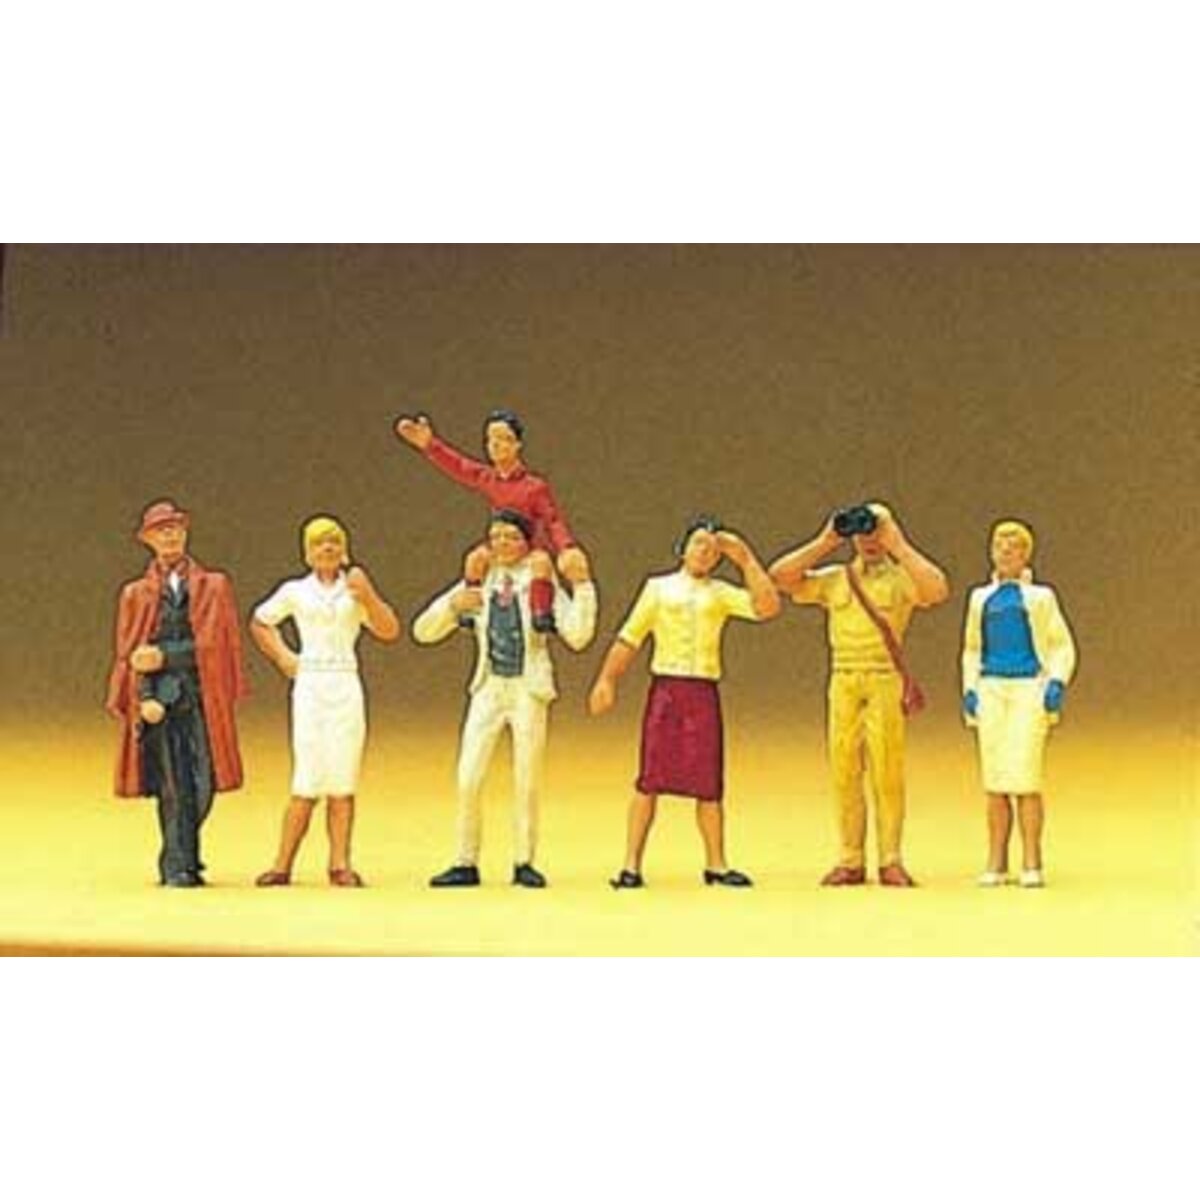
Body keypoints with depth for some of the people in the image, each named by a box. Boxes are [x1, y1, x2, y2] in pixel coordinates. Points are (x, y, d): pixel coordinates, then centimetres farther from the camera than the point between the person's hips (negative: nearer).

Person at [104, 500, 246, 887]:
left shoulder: (214, 586, 13)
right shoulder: (135, 594, 14)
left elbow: (212, 643, 3)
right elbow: (130, 652, 7)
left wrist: (163, 656, -8)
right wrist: (144, 698, -9)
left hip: (201, 698, 1)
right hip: (158, 698, -1)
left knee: (202, 785, -3)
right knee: (172, 787, -7)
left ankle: (181, 860, 15)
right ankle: (178, 868, -3)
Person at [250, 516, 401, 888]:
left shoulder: (355, 590, 9)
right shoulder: (295, 591, 8)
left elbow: (390, 631, -2)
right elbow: (259, 623, 22)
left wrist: (366, 594, -13)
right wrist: (283, 658, 10)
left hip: (345, 686, 1)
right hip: (309, 686, -1)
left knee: (343, 781, -1)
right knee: (307, 783, -7)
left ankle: (340, 865, 2)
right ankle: (282, 866, -2)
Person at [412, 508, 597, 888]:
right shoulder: (477, 586, 6)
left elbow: (577, 636, -9)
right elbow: (424, 631, 6)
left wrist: (582, 588, -18)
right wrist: (451, 604, -12)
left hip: (529, 690, -2)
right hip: (489, 688, 2)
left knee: (527, 782, 2)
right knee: (468, 781, -4)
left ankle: (524, 863, 12)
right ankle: (466, 864, 5)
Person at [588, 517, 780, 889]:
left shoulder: (721, 593, 13)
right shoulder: (658, 587, 12)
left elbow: (767, 607, -2)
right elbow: (629, 638, 7)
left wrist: (746, 560, -1)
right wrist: (606, 680, -3)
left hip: (703, 692, 1)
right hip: (665, 687, -1)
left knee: (709, 784, 3)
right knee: (650, 780, -5)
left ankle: (715, 864, 13)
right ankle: (631, 865, -3)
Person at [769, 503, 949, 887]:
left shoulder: (900, 578, 5)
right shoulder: (833, 579, 13)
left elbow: (937, 590, -16)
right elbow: (781, 575, 3)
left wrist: (900, 547, -11)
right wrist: (824, 542, 3)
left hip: (884, 681, -3)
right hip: (843, 680, 3)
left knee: (887, 772, -4)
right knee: (844, 771, 2)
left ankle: (891, 861, 1)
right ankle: (851, 861, 7)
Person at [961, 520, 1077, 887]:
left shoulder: (1040, 597, 7)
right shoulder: (980, 598, 16)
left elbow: (1062, 647, 8)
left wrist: (1057, 683, -10)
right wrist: (969, 690, 8)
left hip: (1029, 690, -3)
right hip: (991, 691, 3)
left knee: (1025, 777, -11)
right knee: (995, 781, 1)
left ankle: (1032, 865, -7)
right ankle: (996, 865, 5)